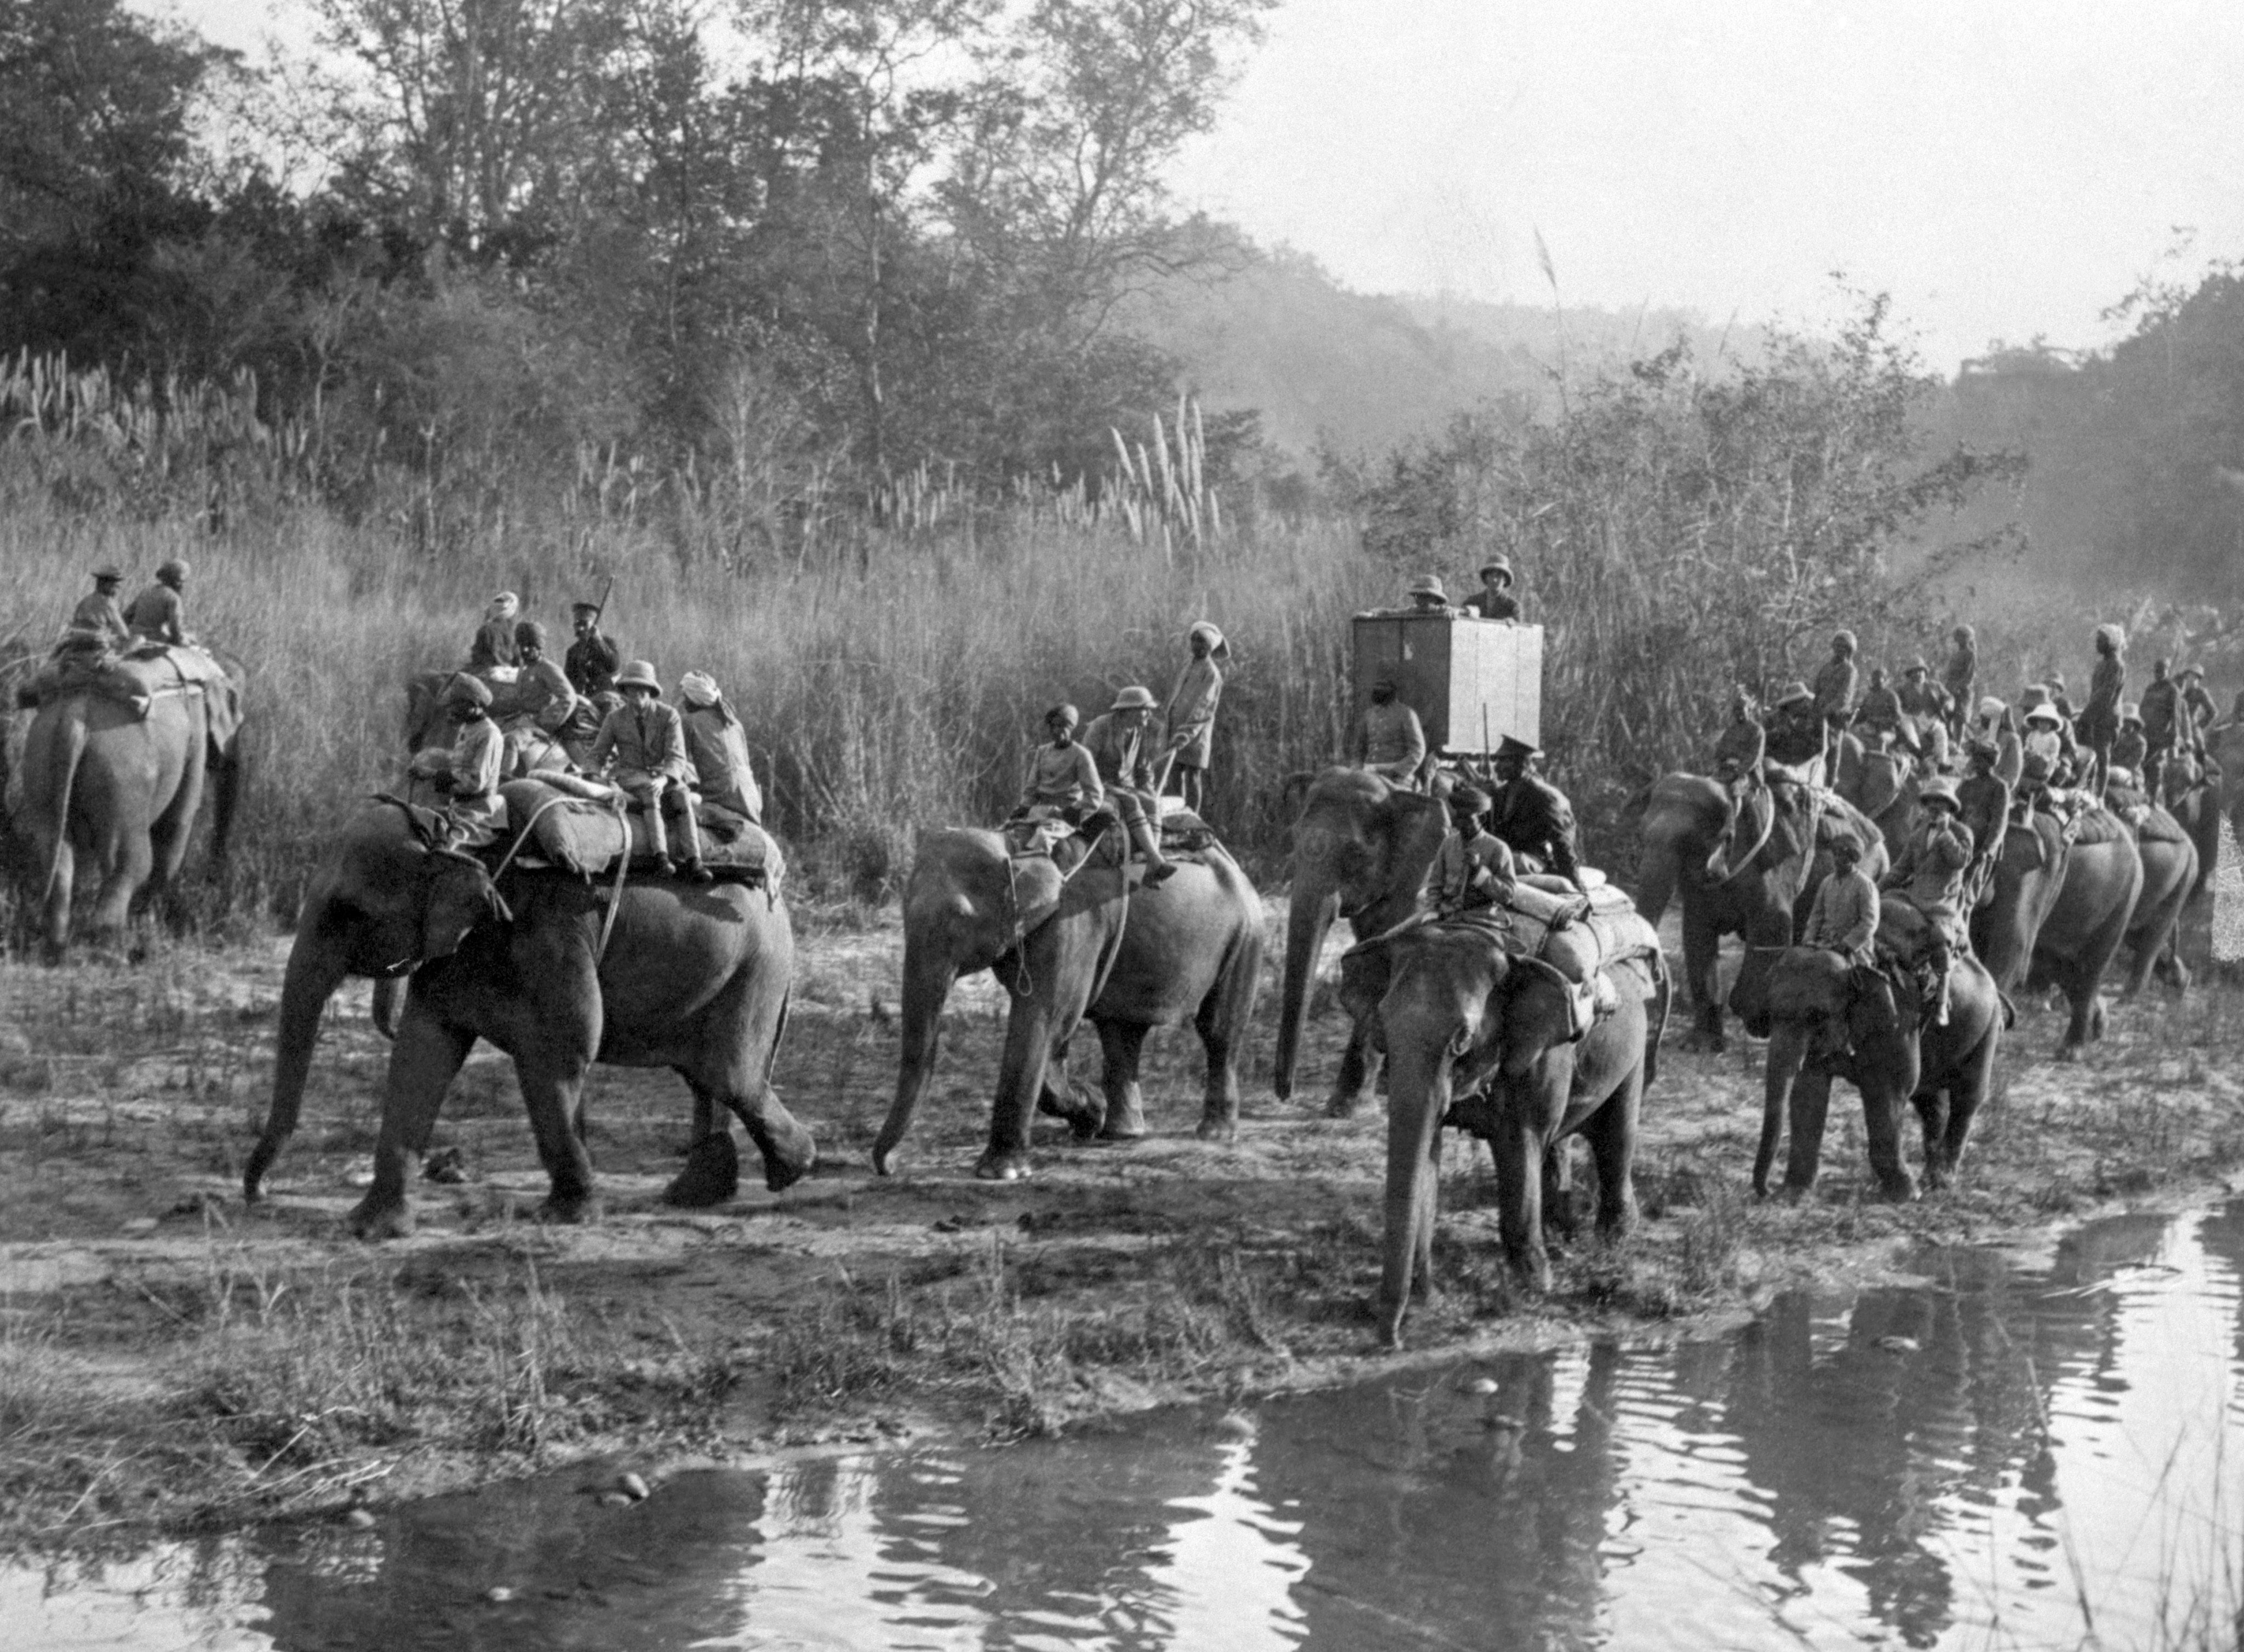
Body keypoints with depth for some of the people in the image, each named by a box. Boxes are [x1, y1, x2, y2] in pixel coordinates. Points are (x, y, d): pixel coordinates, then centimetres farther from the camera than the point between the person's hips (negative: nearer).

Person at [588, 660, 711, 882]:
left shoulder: (669, 716, -1)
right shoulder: (615, 719, 4)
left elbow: (677, 758, -9)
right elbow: (597, 755, 11)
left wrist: (664, 778, -30)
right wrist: (593, 776, -12)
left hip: (665, 775, 0)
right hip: (630, 775, 0)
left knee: (681, 793, -32)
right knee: (649, 791, -35)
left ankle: (694, 861, -40)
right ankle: (661, 856, -50)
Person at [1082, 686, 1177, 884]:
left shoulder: (1139, 732, 6)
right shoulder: (1100, 727, -12)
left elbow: (1144, 768, 16)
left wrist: (1150, 794, -1)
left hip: (1126, 789, 5)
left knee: (1151, 805, -28)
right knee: (1131, 804, -36)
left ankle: (1151, 871, -41)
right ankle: (1157, 861, -45)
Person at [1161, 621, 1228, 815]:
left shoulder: (1212, 673, -9)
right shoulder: (1187, 666, 14)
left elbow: (1203, 707, -17)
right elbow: (1174, 694, 20)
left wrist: (1186, 733, -26)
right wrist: (1164, 721, 13)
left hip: (1196, 733, -7)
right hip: (1177, 728, 7)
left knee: (1193, 776, -7)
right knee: (1179, 774, 9)